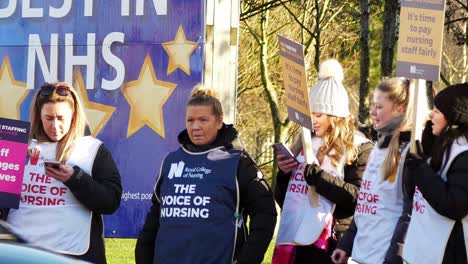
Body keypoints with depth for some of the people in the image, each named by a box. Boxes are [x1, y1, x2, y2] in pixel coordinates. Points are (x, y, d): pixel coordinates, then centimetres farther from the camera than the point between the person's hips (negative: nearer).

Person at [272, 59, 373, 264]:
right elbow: (283, 198, 22)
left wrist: (317, 176, -19)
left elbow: (358, 197, -16)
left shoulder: (358, 148, -2)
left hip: (328, 245, -7)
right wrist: (283, 174, 2)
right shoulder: (305, 144, 18)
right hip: (293, 240, 7)